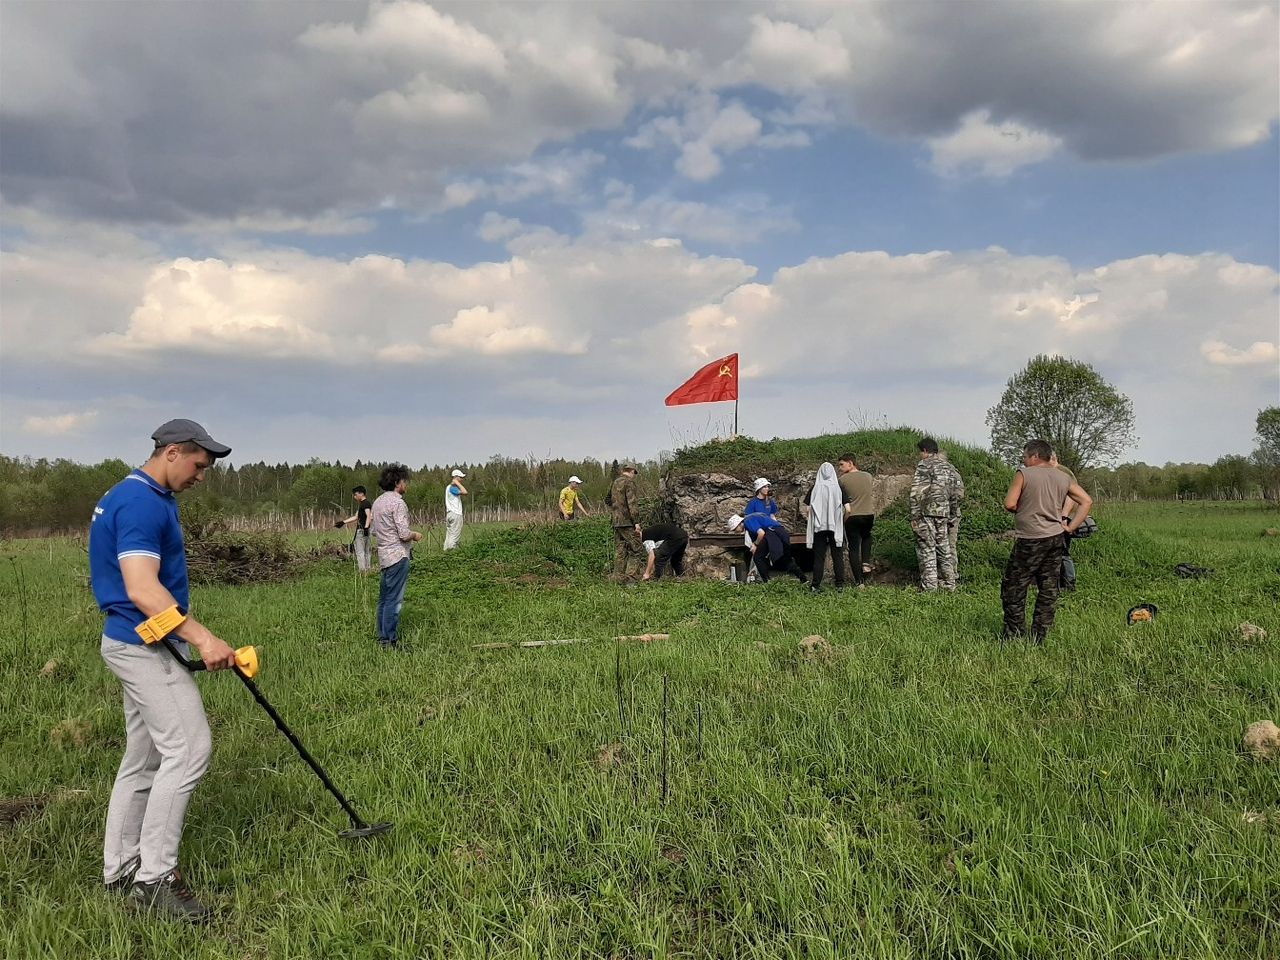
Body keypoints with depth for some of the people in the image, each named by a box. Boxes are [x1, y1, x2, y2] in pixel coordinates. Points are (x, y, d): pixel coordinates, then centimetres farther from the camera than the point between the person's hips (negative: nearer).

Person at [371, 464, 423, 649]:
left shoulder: (378, 501, 13)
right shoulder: (398, 503, -15)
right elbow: (404, 534, -19)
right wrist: (415, 535, 1)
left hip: (384, 555, 9)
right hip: (398, 555, -9)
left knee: (384, 598, 14)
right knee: (394, 599, -5)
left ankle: (382, 638, 20)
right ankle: (390, 641, -3)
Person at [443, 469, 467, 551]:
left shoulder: (448, 487, 17)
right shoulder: (452, 488, -13)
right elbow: (464, 492, -28)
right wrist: (457, 483, -17)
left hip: (449, 513, 10)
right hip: (455, 514, -10)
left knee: (449, 535, 9)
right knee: (455, 536, -8)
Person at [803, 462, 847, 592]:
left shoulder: (815, 488, -2)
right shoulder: (839, 487, -2)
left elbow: (807, 509, -2)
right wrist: (841, 517, 10)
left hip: (819, 526, 0)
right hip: (836, 527, 0)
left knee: (819, 557, 5)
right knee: (837, 556, 9)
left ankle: (816, 585, 3)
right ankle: (839, 584, 9)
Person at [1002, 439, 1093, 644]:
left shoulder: (1024, 474, -8)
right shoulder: (1063, 478, 9)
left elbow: (1009, 504, -14)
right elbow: (1087, 501, 9)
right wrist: (1071, 527, 8)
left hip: (1030, 540, -6)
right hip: (1056, 539, 6)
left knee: (1013, 588, 3)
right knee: (1049, 590, 10)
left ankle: (1014, 636, 3)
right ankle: (1038, 638, 15)